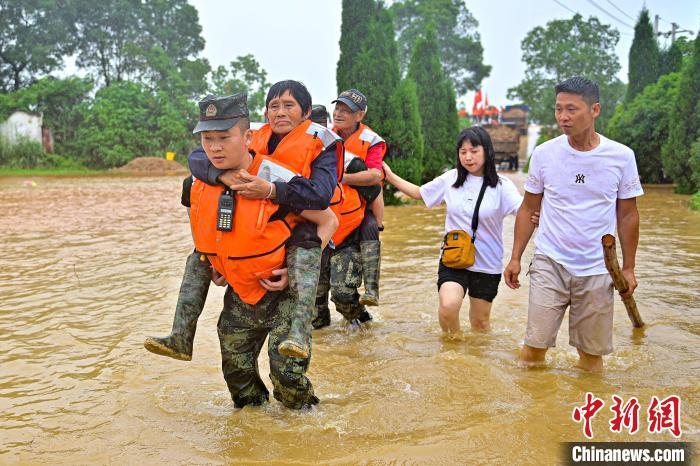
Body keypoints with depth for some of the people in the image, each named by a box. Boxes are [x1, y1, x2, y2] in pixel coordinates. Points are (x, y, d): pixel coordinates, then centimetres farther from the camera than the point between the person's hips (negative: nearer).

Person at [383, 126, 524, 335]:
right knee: (448, 305, -23)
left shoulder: (501, 185, -10)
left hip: (487, 265, -1)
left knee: (480, 322, 12)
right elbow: (419, 192, 13)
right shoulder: (451, 178, -1)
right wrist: (389, 175, 8)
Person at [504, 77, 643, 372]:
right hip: (549, 264, 0)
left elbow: (627, 215, 5)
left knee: (592, 353, 10)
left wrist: (628, 268, 5)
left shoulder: (621, 156, -3)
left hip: (597, 270, 0)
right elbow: (528, 209, 6)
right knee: (535, 346, -1)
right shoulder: (544, 153, -2)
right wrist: (515, 258, 3)